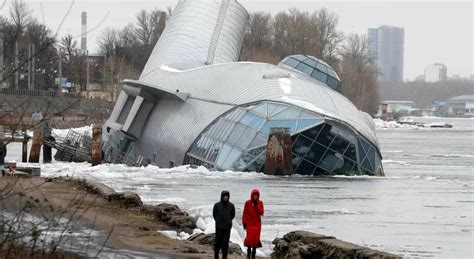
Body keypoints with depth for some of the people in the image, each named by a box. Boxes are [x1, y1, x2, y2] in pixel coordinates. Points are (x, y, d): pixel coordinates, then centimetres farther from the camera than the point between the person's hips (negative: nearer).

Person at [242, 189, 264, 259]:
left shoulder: (260, 203, 3)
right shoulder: (248, 203, -2)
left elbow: (261, 213, -7)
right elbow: (244, 213, 0)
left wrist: (257, 205, -15)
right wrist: (244, 223, -4)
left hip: (257, 223, 2)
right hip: (249, 223, -2)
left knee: (256, 238, -1)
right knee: (249, 237, -13)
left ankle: (254, 252, 10)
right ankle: (249, 250, 6)